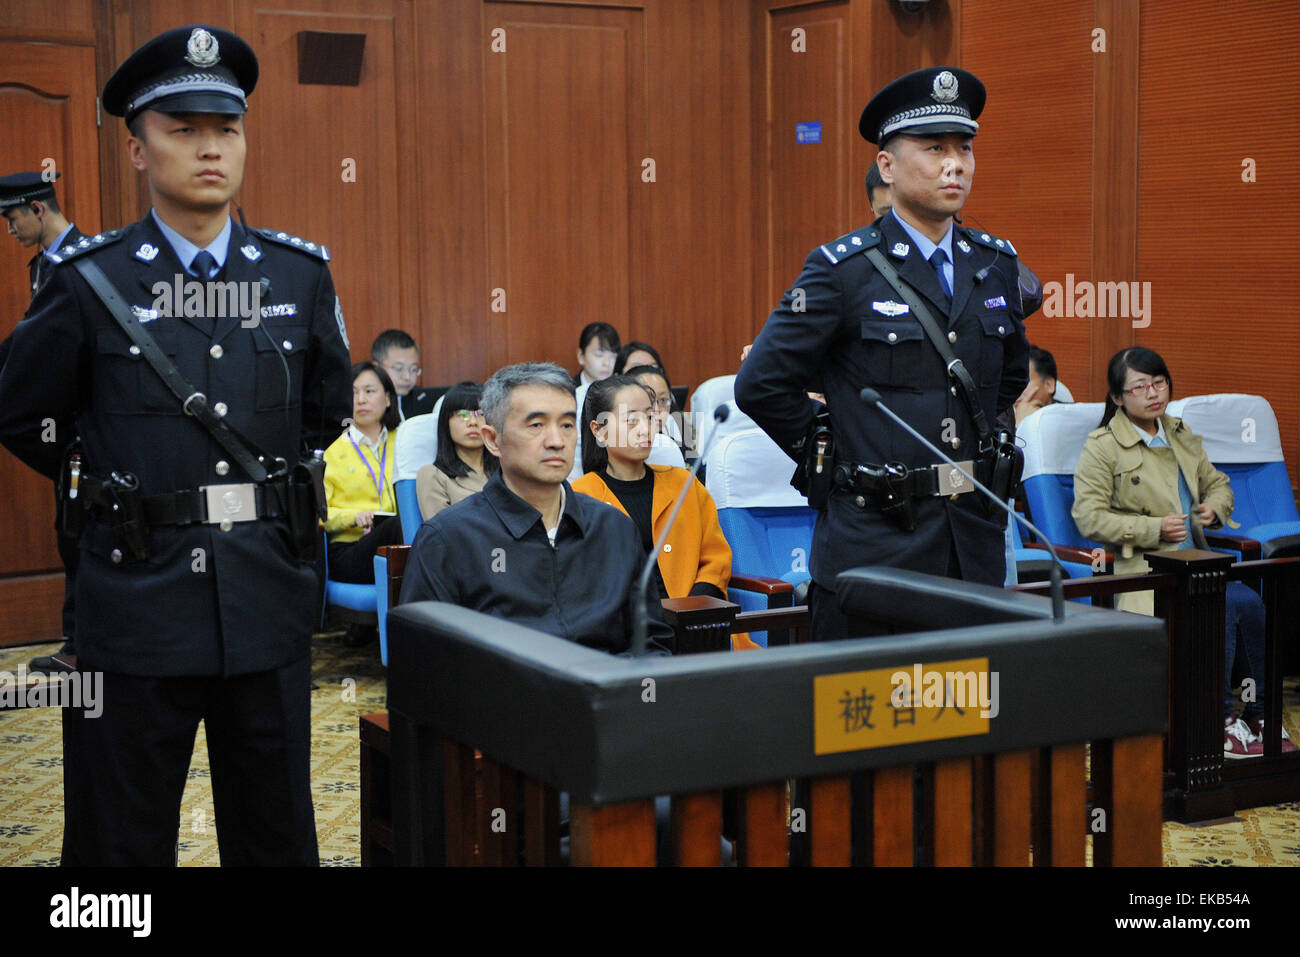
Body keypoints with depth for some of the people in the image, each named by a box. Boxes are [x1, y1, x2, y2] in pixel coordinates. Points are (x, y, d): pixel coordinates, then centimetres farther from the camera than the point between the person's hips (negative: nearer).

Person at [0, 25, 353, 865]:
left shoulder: (302, 274, 5)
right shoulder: (88, 282, -3)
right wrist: (106, 484, 9)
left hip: (269, 600, 3)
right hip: (138, 600, -2)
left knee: (277, 835, 13)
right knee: (122, 841, 8)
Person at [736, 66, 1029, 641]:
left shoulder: (996, 265, 9)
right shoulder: (842, 270, -7)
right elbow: (762, 385, -7)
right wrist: (833, 457, -2)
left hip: (975, 547, 5)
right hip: (873, 545, -5)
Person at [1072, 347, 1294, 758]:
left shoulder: (1182, 436, 18)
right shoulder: (1101, 447, -3)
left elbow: (1217, 483, 30)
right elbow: (1089, 518, -11)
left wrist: (1214, 508, 5)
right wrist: (1154, 529, -18)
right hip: (1141, 569, -6)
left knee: (1249, 604, -22)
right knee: (1223, 608, -28)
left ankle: (1259, 714, -10)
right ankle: (1218, 722, -16)